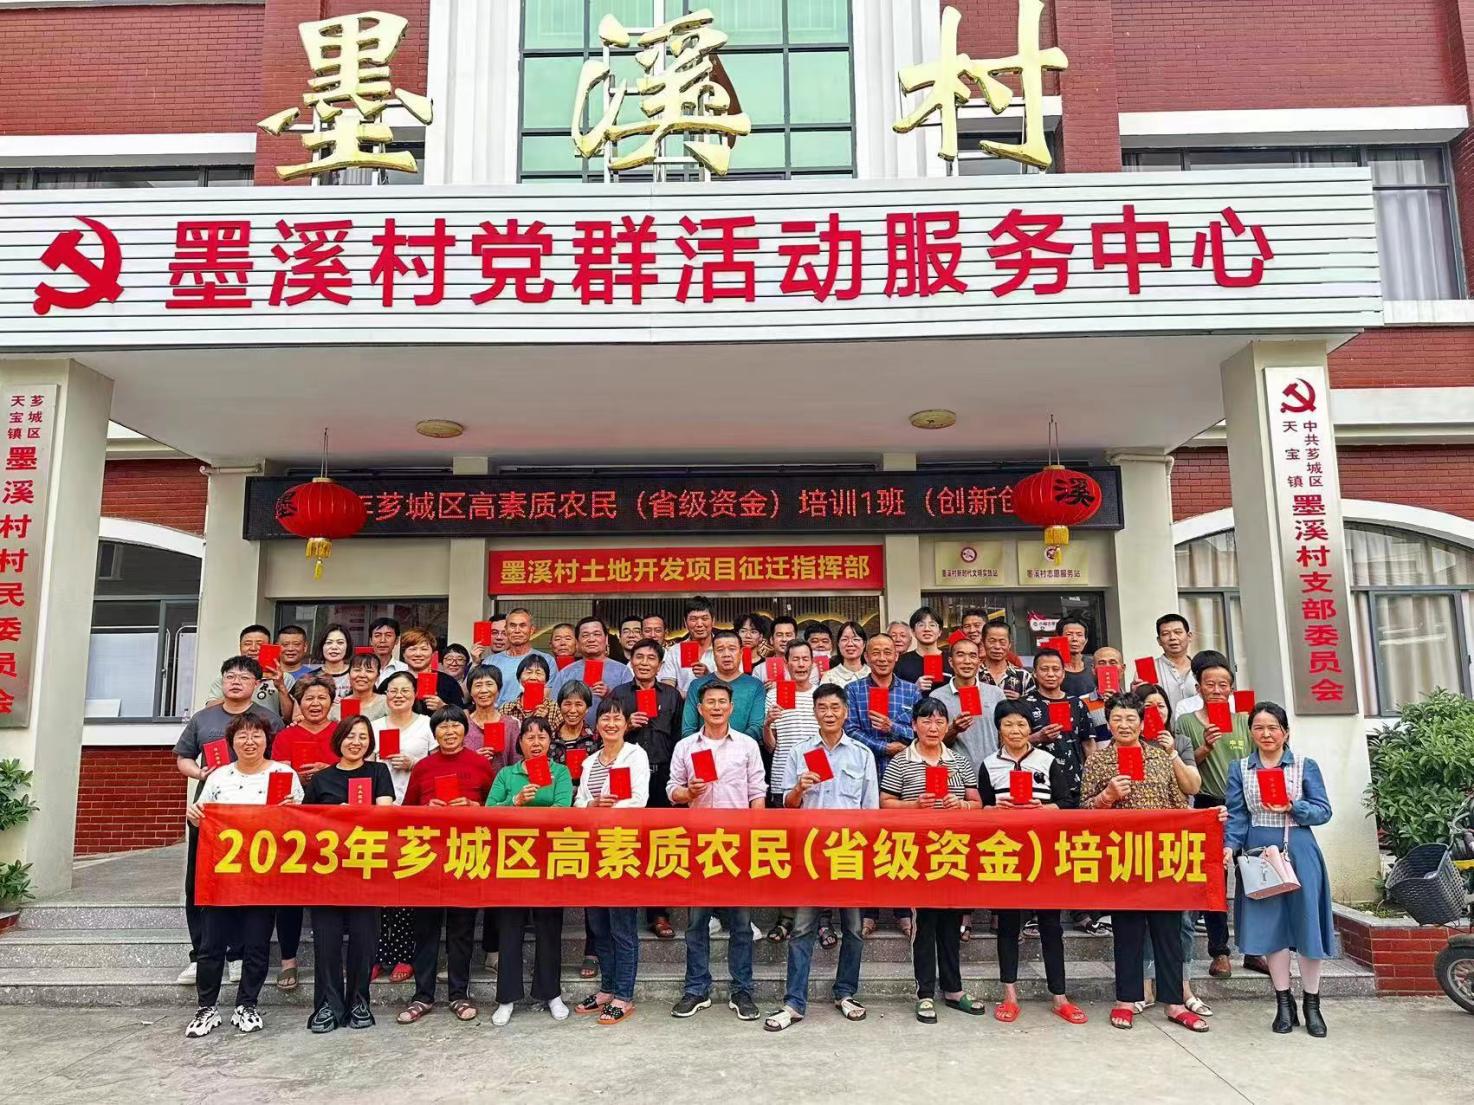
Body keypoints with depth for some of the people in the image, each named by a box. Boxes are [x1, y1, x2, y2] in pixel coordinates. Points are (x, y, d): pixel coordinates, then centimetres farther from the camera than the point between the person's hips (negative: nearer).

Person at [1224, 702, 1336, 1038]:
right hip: (1260, 855, 1)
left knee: (1306, 924, 2)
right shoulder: (1240, 768, 5)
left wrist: (1292, 807, -17)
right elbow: (1237, 814, 2)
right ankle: (1284, 1003, 18)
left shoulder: (1305, 766, 3)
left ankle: (1312, 1005, 18)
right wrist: (1230, 845, -12)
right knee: (1270, 926, 5)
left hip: (1299, 854, -1)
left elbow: (1323, 811, 0)